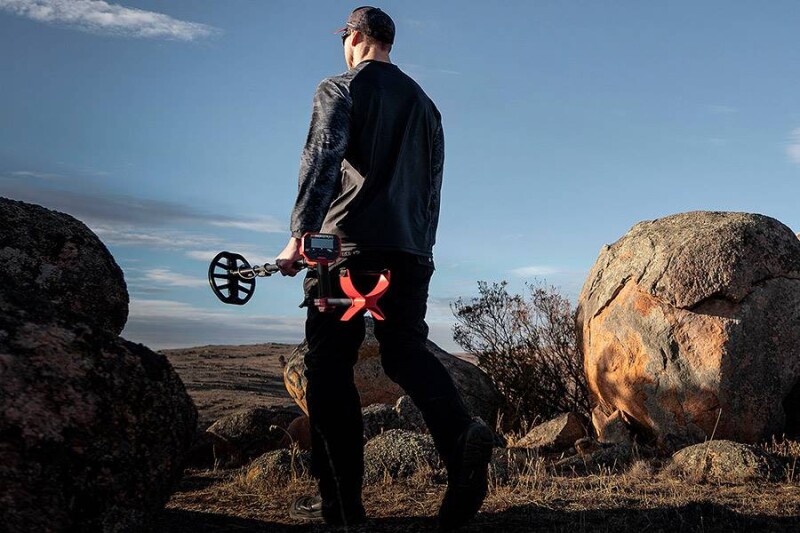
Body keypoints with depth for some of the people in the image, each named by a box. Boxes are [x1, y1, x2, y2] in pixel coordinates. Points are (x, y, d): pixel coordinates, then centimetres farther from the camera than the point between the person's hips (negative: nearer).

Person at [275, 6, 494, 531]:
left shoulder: (340, 88, 3)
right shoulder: (424, 101, 22)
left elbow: (323, 157, -14)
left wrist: (301, 234, -21)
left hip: (348, 241, -5)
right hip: (412, 250, 6)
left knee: (330, 364, 0)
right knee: (407, 348, 6)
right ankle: (460, 434, -23)